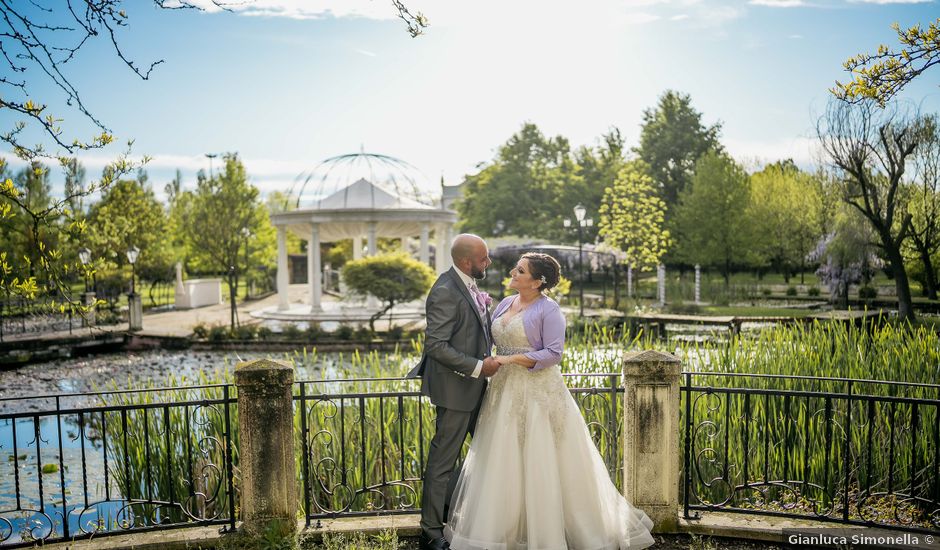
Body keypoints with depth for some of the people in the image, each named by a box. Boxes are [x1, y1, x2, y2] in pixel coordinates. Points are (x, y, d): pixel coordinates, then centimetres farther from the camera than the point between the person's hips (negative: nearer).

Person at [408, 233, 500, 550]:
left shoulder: (470, 286, 7)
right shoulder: (445, 292, -22)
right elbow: (436, 345, -25)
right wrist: (478, 367, -22)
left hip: (476, 384, 9)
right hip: (455, 388, -9)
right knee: (443, 460, 4)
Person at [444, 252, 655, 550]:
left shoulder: (549, 310, -10)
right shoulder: (504, 304, 11)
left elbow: (553, 354, -16)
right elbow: (487, 338, 18)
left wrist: (511, 359, -19)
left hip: (538, 392, -6)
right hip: (505, 391, 7)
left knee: (542, 463, 2)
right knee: (503, 462, 10)